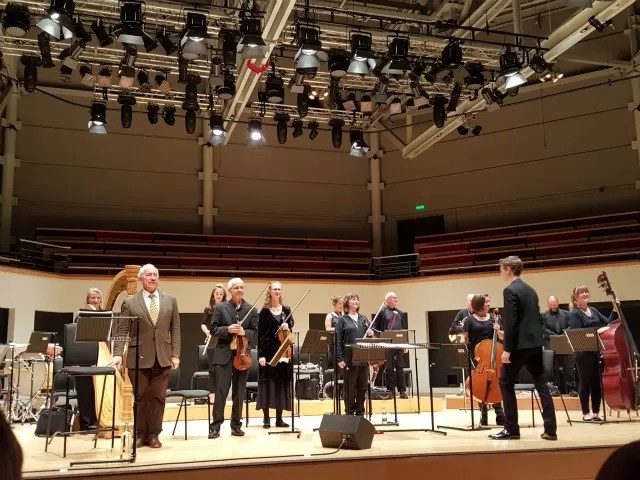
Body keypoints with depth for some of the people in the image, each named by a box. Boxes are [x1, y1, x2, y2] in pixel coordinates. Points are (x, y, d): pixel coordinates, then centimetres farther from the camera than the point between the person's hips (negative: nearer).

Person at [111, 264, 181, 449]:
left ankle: (153, 435, 16)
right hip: (139, 357, -2)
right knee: (140, 397, 5)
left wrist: (175, 354, 1)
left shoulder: (170, 300, 8)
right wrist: (118, 354, -12)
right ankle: (140, 434, 18)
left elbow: (175, 329, 7)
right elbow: (122, 331, -1)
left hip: (162, 357, 2)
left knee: (158, 397, 6)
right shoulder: (130, 302, 1)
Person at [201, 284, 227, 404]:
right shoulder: (208, 309, 6)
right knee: (212, 369, 4)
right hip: (212, 342, 0)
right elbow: (203, 324, 3)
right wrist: (206, 331, -17)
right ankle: (212, 393, 10)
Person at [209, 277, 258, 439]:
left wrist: (244, 332, -16)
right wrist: (228, 329, -18)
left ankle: (236, 425, 19)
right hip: (223, 355, -2)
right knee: (220, 391, -4)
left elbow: (255, 332, 4)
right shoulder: (220, 308, 3)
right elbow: (213, 329, -1)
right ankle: (216, 426, 5)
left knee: (239, 392, 9)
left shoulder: (251, 310, 6)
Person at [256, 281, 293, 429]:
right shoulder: (264, 311, -1)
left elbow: (290, 328, 12)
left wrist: (287, 328, -12)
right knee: (267, 380, -3)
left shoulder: (286, 310, 10)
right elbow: (260, 334, -5)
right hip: (269, 351, -4)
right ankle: (266, 418, 5)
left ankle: (279, 418, 11)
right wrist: (261, 354, -13)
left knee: (282, 381, 4)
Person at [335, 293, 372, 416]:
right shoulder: (342, 320, 0)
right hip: (349, 358, -4)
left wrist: (371, 334, -5)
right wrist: (340, 358, -12)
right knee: (349, 387, 3)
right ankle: (349, 413, 12)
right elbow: (338, 340, -5)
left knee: (362, 387, 8)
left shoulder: (363, 319, 14)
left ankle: (360, 412, 19)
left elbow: (370, 333, 20)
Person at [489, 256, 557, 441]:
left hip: (520, 344, -8)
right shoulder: (531, 290, 14)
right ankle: (550, 429, 9)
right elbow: (537, 318, 17)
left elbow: (511, 322, -18)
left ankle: (511, 429, 4)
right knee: (541, 384, 10)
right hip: (535, 343, 8)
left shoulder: (510, 290, -12)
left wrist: (507, 348, -17)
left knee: (506, 383, 2)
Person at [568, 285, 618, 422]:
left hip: (597, 352, 6)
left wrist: (615, 310, 0)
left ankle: (596, 412, 19)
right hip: (584, 354, -6)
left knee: (598, 383, 9)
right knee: (586, 383, 1)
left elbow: (607, 323, 11)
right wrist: (596, 331, -22)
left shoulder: (593, 311, 14)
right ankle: (586, 413, 11)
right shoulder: (575, 314, -7)